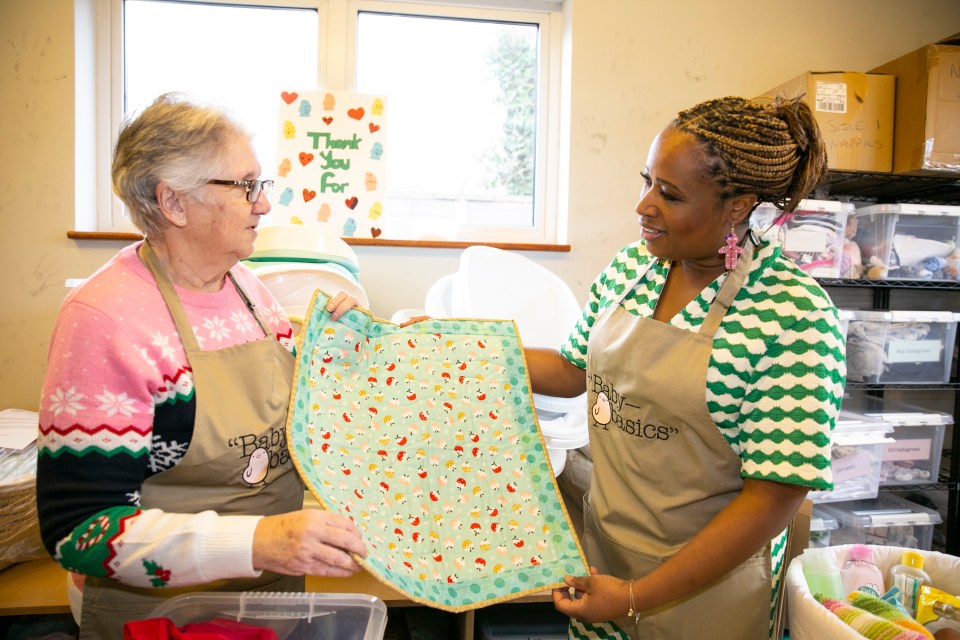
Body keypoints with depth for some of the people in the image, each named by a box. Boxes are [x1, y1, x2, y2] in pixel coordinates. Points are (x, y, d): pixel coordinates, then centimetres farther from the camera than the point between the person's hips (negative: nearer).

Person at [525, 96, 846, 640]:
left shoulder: (794, 315, -22)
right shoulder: (632, 264, -4)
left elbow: (777, 495, -21)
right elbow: (573, 370, 8)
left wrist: (638, 596, -19)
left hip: (706, 582, -5)